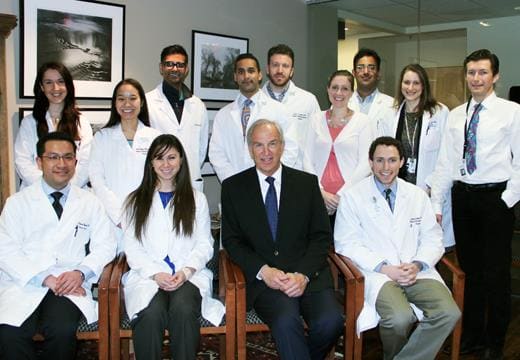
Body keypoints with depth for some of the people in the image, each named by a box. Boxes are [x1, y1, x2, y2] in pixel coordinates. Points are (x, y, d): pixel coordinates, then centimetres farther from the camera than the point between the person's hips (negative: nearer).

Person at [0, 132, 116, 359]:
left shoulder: (90, 203, 14)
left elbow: (105, 246, 9)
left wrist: (80, 272, -11)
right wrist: (45, 278, -14)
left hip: (69, 286, 0)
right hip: (24, 283, 0)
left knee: (62, 330, -29)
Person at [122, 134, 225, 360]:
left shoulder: (197, 199, 16)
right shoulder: (135, 201, 15)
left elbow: (204, 244, 9)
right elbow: (132, 248, 6)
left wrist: (186, 272, -9)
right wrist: (155, 274, -10)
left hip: (189, 275, 0)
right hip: (147, 275, 0)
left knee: (183, 310, -32)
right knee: (152, 313, -32)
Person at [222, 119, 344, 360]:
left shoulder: (307, 183, 10)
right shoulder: (233, 187, 8)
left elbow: (321, 236, 6)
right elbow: (231, 240, 5)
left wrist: (303, 274, -10)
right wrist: (263, 270, -11)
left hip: (307, 274, 2)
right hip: (262, 276, -2)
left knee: (330, 321, -22)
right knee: (286, 320, -31)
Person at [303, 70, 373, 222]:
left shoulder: (362, 121, 2)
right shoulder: (317, 120, 9)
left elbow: (365, 164, -4)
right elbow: (308, 160, 6)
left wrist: (341, 195, -9)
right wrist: (321, 192, -5)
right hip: (319, 198, 2)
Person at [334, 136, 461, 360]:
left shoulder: (418, 196, 14)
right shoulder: (353, 197, 2)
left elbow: (433, 239, 13)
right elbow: (347, 243, -3)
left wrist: (417, 265, -8)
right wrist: (384, 268, -13)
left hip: (416, 271, 4)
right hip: (377, 273, -4)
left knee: (449, 313, -22)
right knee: (400, 318, -31)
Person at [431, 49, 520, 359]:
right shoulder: (456, 115, 9)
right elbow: (445, 162, 7)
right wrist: (436, 204, 5)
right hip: (462, 195, 4)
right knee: (468, 268, 13)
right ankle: (473, 335, 28)